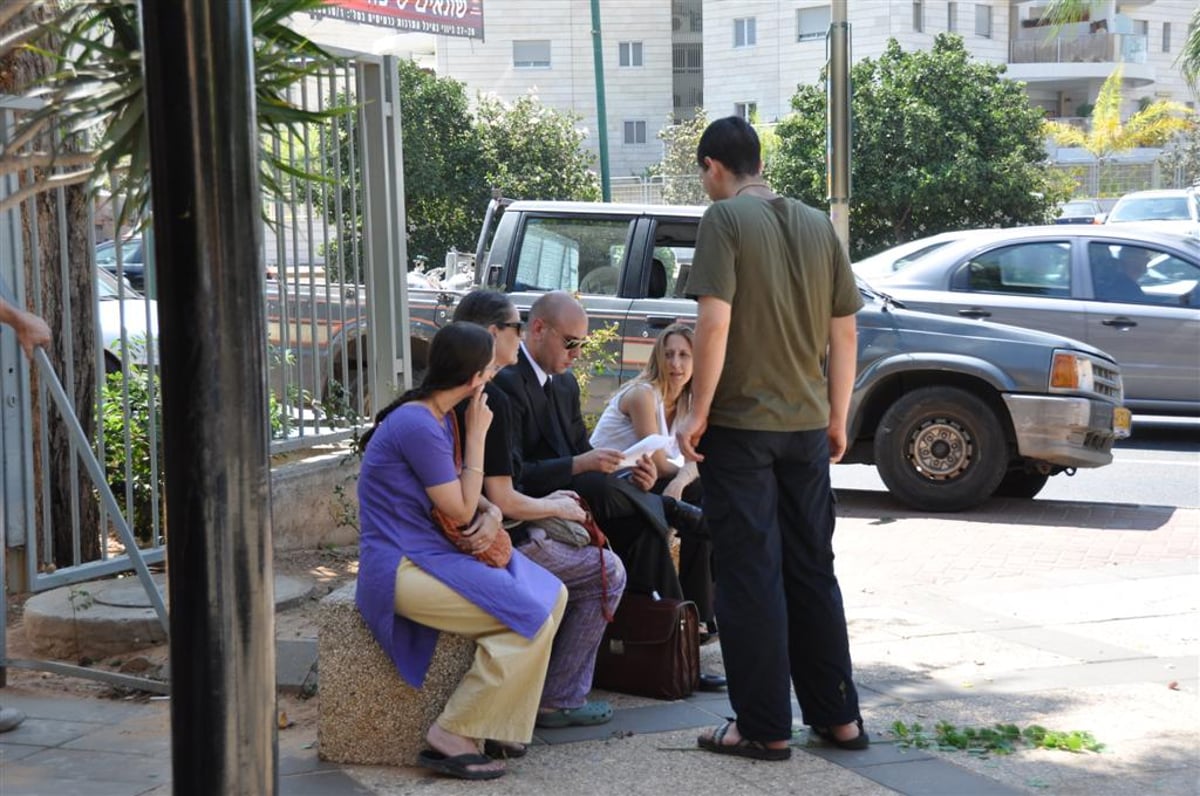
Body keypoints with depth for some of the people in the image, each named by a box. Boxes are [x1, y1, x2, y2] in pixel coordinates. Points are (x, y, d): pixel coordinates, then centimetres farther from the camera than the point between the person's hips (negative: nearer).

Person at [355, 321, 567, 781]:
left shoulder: (440, 418, 11)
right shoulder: (417, 425, -20)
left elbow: (465, 495, 17)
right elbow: (460, 511, -14)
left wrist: (491, 514, -6)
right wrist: (477, 436, -8)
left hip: (431, 553, 10)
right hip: (399, 567, -10)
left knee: (551, 596, 5)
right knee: (530, 616, -18)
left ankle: (502, 725, 4)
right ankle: (451, 737, -11)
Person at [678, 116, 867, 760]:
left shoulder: (725, 219, -9)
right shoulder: (816, 225, 10)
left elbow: (714, 322, -18)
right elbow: (843, 332, 10)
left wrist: (698, 413, -12)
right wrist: (837, 418, 16)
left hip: (740, 424, -6)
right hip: (806, 425, 6)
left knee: (751, 576, 0)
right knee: (812, 572, 14)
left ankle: (763, 727, 4)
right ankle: (837, 716, 18)